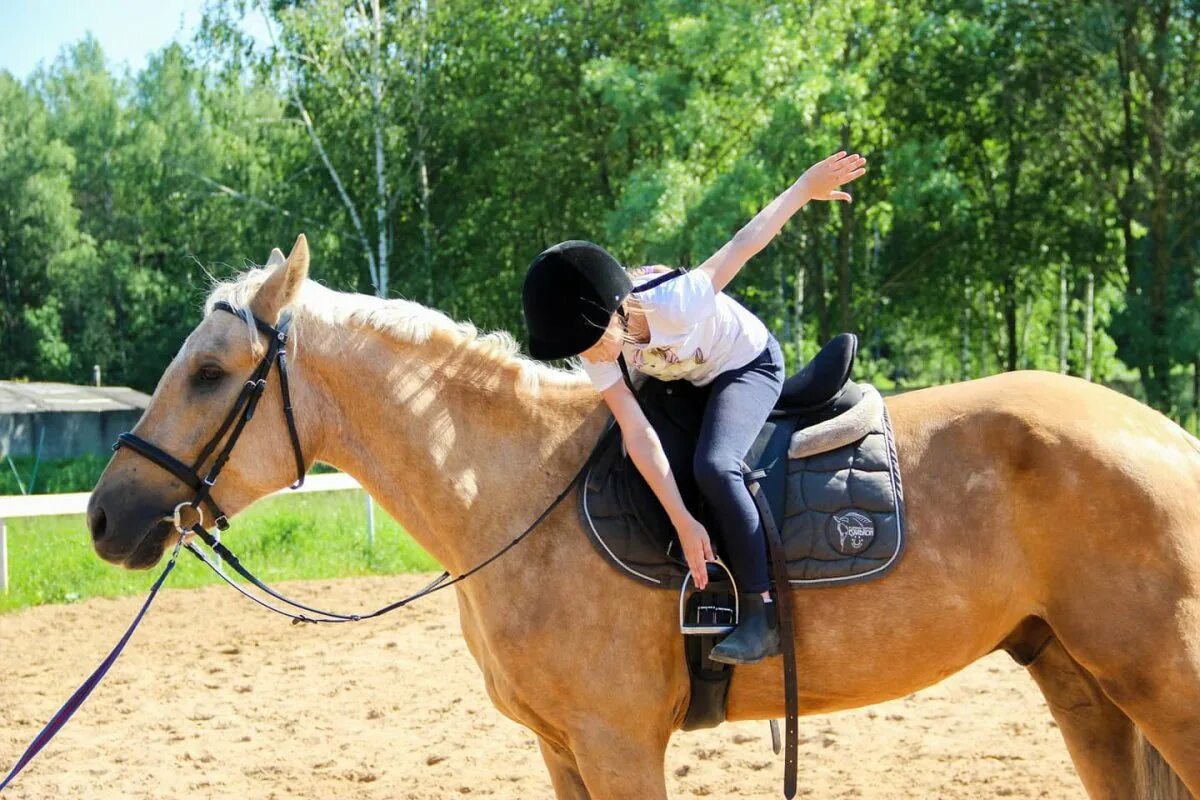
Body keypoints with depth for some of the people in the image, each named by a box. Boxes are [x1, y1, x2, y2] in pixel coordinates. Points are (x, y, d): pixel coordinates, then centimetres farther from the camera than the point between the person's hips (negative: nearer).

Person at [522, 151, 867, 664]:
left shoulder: (673, 304, -39)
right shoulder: (594, 347, -23)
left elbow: (745, 243, -27)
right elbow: (637, 435, -28)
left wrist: (807, 188, -16)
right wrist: (683, 525, -33)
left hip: (749, 364, -7)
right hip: (683, 380, 7)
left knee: (713, 466, -30)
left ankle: (763, 614, -24)